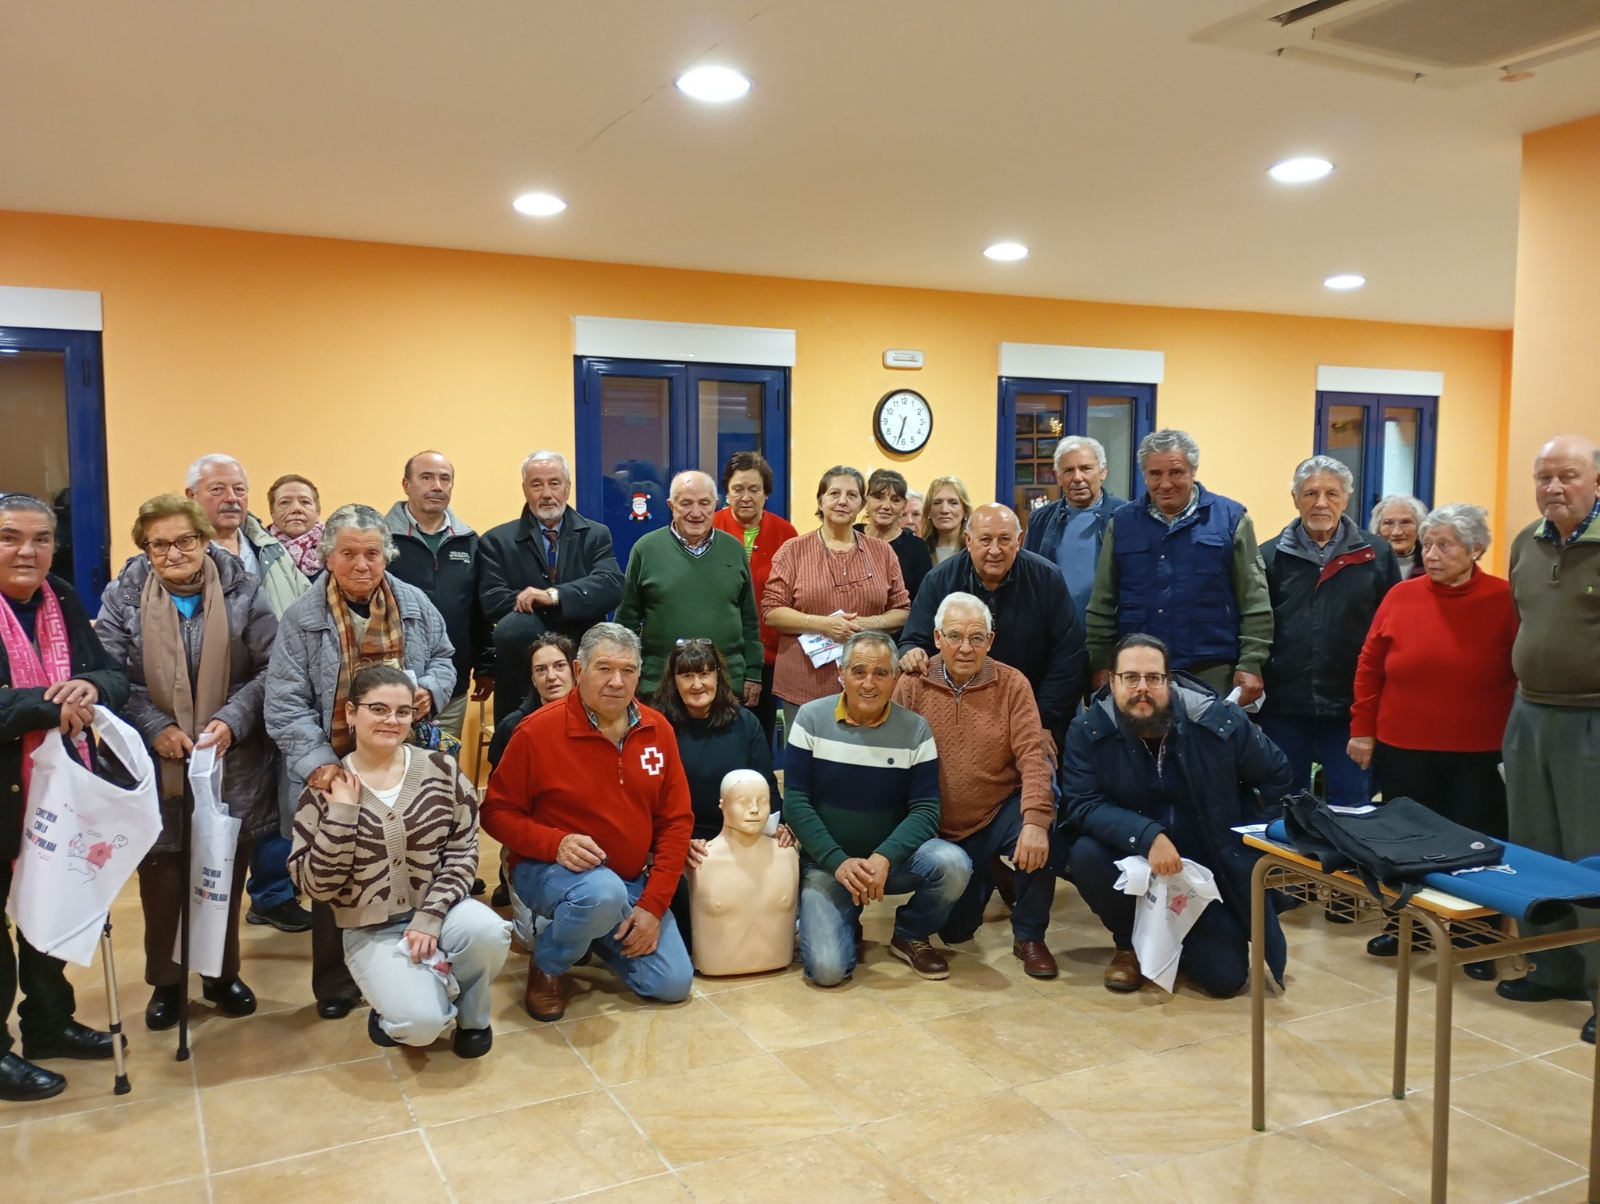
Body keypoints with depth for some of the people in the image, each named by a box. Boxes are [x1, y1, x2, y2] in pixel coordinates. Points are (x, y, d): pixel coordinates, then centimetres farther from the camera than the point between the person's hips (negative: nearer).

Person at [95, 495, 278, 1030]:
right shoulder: (123, 596, -2)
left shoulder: (242, 590, -4)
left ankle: (224, 973, 33)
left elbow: (271, 668, -5)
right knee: (160, 880, 8)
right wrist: (155, 727, -17)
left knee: (226, 879, 13)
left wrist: (232, 719, -17)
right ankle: (164, 981, 29)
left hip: (233, 765, 0)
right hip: (153, 768, 0)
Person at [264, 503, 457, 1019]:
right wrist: (317, 762, -22)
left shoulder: (415, 604, 1)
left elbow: (443, 659, 14)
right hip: (335, 772, -2)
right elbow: (286, 704, -10)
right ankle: (335, 983, 27)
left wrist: (431, 689, -9)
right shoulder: (302, 618, -8)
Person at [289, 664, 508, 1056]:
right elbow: (317, 885, -10)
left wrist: (431, 915, -16)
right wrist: (341, 812, -18)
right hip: (372, 931, -2)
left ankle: (471, 1016, 2)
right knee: (422, 1023, -24)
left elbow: (463, 851, -4)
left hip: (438, 910, 2)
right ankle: (394, 1002, 15)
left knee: (488, 932, -32)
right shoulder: (325, 788, -6)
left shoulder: (441, 770, -3)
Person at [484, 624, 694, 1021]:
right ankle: (548, 964, -4)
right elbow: (497, 812, -9)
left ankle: (599, 933, 25)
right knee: (603, 892, -39)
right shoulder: (538, 731, -15)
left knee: (674, 984, -3)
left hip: (633, 880, 5)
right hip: (549, 869, -4)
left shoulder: (658, 730, -4)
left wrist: (652, 905, -9)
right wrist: (556, 842, -27)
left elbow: (676, 820, -1)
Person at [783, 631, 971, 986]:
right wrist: (839, 862, -19)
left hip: (893, 856, 1)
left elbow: (925, 809, -9)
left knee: (953, 864, -28)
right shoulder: (811, 719, -7)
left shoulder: (916, 729, -6)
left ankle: (911, 935, 3)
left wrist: (884, 857, -26)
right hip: (826, 862, -1)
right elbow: (795, 801, -8)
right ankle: (847, 924, 17)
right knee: (827, 969, -21)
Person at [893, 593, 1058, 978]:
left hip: (1001, 813, -1)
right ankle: (985, 878, 39)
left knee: (1042, 833, -33)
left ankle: (1029, 937, -7)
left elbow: (1032, 756, -17)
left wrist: (1035, 820, -32)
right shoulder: (912, 686, -8)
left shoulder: (1012, 684, -9)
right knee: (955, 931, 3)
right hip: (942, 827, 1)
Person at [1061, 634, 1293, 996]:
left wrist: (1235, 830, -2)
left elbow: (1276, 776, 3)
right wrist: (1147, 837, -34)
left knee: (1224, 977, -11)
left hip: (1208, 867, 0)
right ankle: (1131, 942, 0)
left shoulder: (1219, 721, -13)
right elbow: (1082, 805, -21)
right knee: (1086, 854, -31)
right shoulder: (1088, 731, -14)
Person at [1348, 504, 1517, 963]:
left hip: (1478, 755, -2)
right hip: (1403, 750, 2)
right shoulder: (1401, 596, 0)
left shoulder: (1504, 600, -6)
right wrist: (1362, 729, 5)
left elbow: (1525, 674, -4)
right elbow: (1370, 666, 5)